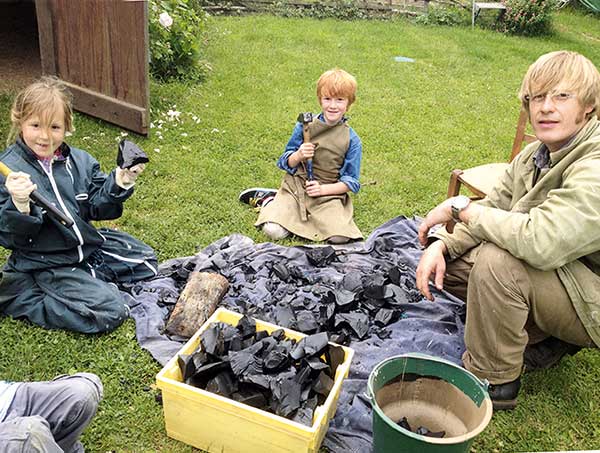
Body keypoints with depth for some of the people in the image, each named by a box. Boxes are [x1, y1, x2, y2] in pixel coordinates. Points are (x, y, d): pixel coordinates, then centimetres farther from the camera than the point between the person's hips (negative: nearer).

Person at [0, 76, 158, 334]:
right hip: (46, 263, -6)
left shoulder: (79, 161, -1)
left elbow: (97, 207, 1)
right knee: (109, 312, -18)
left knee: (146, 262, 10)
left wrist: (119, 183, -16)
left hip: (89, 244, 7)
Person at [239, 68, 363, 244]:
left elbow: (351, 181, -1)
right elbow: (286, 163, 4)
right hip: (296, 185, -1)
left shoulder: (352, 140, -4)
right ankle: (271, 200, 13)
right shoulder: (304, 126, -1)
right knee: (274, 231, -22)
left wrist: (323, 189, -15)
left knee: (340, 237, -22)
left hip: (329, 193, 1)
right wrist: (298, 155, -19)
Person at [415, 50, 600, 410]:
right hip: (551, 268, 9)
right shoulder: (534, 156, 0)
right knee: (447, 261, 1)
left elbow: (540, 242, -40)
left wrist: (461, 207, -27)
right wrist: (441, 245, -16)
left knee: (497, 260, -33)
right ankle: (542, 335, 9)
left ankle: (494, 380, -13)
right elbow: (491, 212, 3)